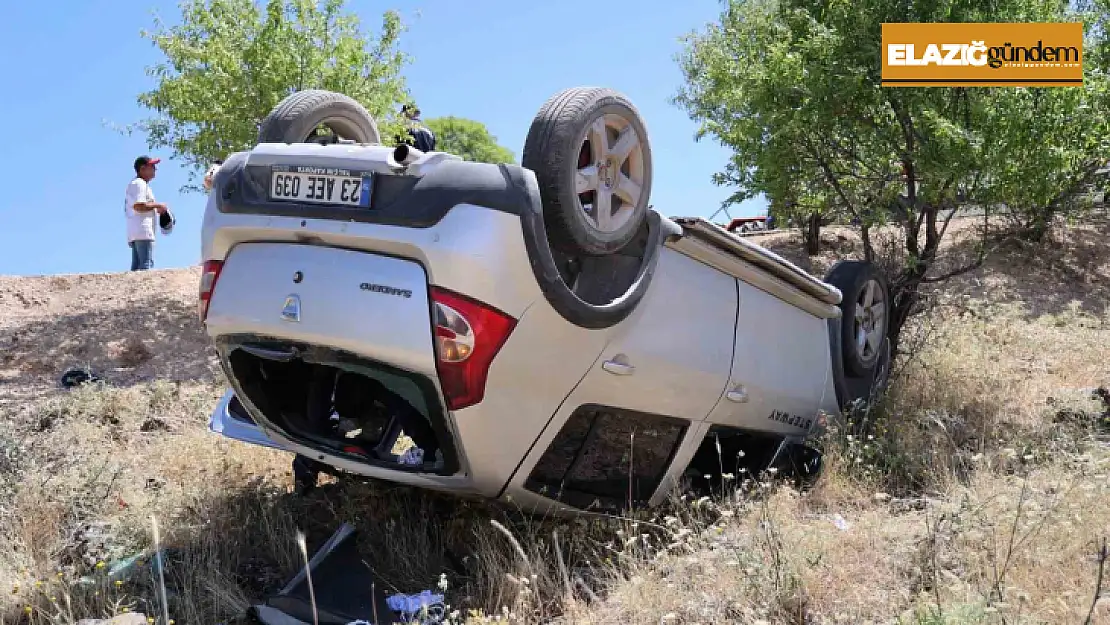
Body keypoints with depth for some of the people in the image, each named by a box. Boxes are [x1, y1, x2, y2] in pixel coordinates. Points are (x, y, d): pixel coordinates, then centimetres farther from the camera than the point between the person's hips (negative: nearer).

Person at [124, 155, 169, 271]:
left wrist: (156, 210, 17)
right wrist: (157, 205, -10)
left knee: (136, 267, 6)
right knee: (146, 265, -17)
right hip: (143, 232, -10)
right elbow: (138, 206, -20)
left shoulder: (134, 183, 27)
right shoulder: (140, 183, -6)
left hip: (134, 234, 10)